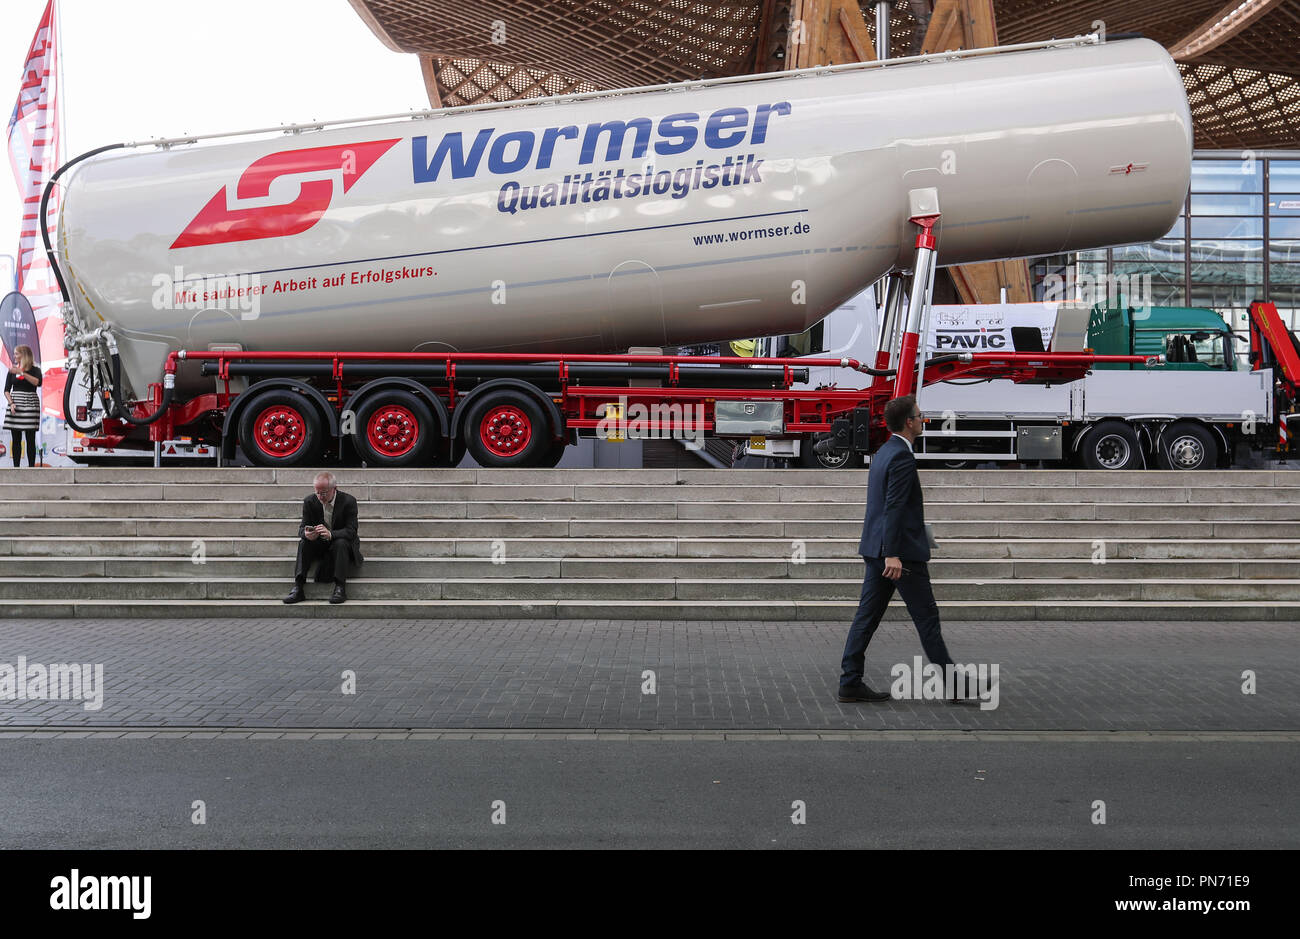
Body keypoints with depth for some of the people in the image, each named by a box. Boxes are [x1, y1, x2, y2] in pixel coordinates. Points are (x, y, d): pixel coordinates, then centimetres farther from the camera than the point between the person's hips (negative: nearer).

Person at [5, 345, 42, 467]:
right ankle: (15, 468, 8)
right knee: (16, 439, 4)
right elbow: (7, 390, 8)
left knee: (30, 439, -3)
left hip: (30, 404, -3)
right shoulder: (12, 370, 11)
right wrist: (11, 403, -8)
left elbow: (38, 382, -18)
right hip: (15, 406, 3)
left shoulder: (34, 370, 2)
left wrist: (21, 372, -20)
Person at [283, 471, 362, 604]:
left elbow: (351, 531, -24)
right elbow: (302, 527, -7)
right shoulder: (309, 502, -6)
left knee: (340, 543, -35)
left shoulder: (348, 501, -17)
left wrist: (330, 534, -45)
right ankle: (298, 587, -34)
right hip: (319, 545, 3)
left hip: (344, 544, -3)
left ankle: (340, 587, -35)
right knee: (304, 542, -25)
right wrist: (305, 534, -35)